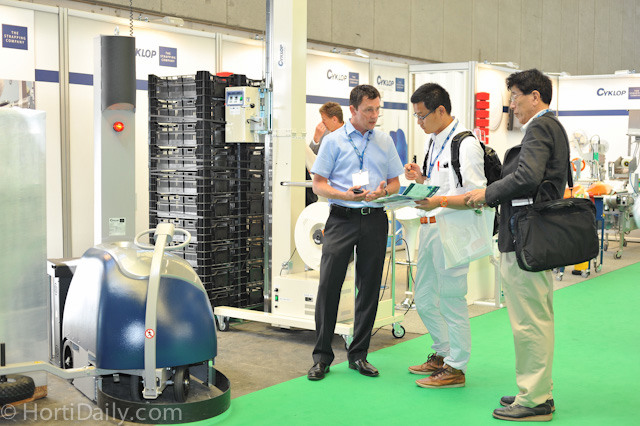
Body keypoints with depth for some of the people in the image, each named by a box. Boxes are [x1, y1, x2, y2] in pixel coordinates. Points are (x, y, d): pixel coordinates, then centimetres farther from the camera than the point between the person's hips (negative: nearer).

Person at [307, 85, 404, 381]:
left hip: (375, 220, 3)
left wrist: (382, 191, -8)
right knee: (329, 285, -5)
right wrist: (345, 195, -17)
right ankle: (322, 356, 6)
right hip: (342, 219, -3)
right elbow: (318, 184, 0)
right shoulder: (333, 141, 3)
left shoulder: (385, 141, 13)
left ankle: (358, 354, 18)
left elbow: (396, 182, 15)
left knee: (369, 287, 6)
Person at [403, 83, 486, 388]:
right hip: (429, 226, 10)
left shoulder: (466, 145, -14)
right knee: (424, 298, 16)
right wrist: (421, 179, 5)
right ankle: (442, 354, 33)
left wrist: (440, 201, -29)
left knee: (451, 299, -1)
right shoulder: (434, 142, 15)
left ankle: (456, 367, 12)